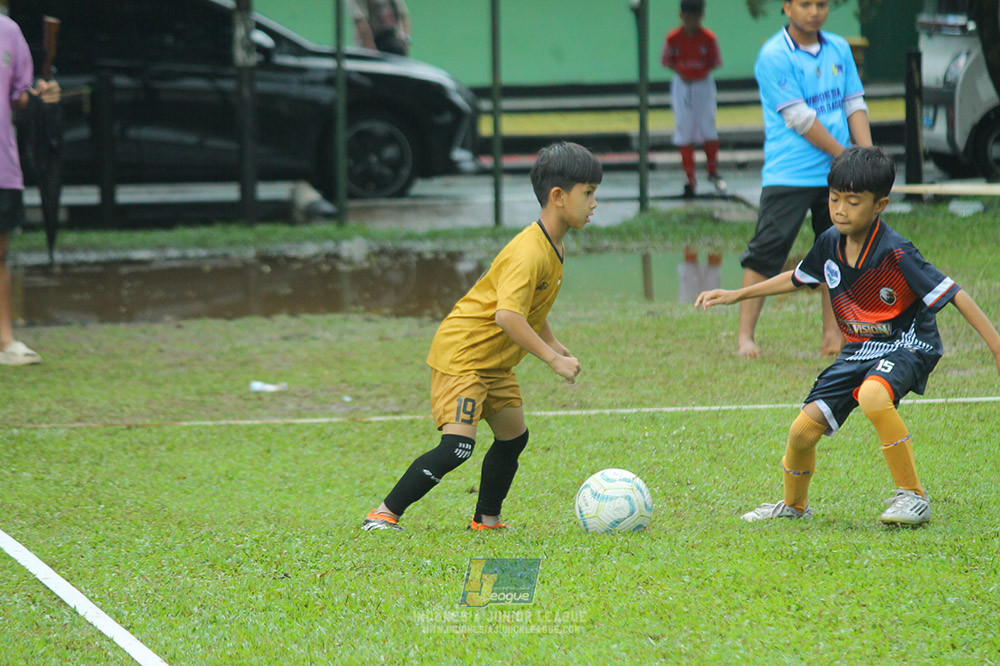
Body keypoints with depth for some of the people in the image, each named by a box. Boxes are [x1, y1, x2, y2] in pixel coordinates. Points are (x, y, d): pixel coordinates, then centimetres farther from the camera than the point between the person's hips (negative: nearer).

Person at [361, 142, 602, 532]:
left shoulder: (553, 249, 8)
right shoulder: (529, 253, -24)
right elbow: (507, 315, -35)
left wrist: (555, 347, 15)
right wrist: (553, 360, -31)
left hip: (494, 362, 10)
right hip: (461, 353, -10)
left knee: (513, 437, 13)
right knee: (457, 446, -18)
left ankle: (486, 520, 25)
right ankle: (384, 514, -13)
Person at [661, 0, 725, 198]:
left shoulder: (709, 38, -10)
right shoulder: (673, 38, -9)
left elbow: (715, 62, 1)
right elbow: (666, 61, 3)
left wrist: (703, 71, -14)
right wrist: (679, 72, -13)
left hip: (704, 86, 0)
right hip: (682, 87, 0)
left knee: (709, 130, 0)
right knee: (684, 134, 1)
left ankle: (713, 172, 22)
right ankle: (690, 179, 10)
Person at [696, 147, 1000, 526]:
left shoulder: (894, 253, -24)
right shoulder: (831, 243, -3)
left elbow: (952, 293, -22)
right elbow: (796, 278, 18)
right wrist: (736, 295, 20)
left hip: (907, 345, -7)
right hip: (859, 350, 7)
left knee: (872, 395, -39)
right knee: (803, 430, -1)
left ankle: (913, 497, -24)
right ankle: (793, 505, 30)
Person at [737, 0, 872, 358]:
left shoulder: (839, 49, 11)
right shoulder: (773, 56, -9)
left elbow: (854, 104, 11)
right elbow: (800, 119, -13)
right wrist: (844, 156, -10)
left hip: (838, 175, 6)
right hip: (788, 176, -6)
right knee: (766, 253, -9)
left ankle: (832, 337, 14)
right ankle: (745, 337, -7)